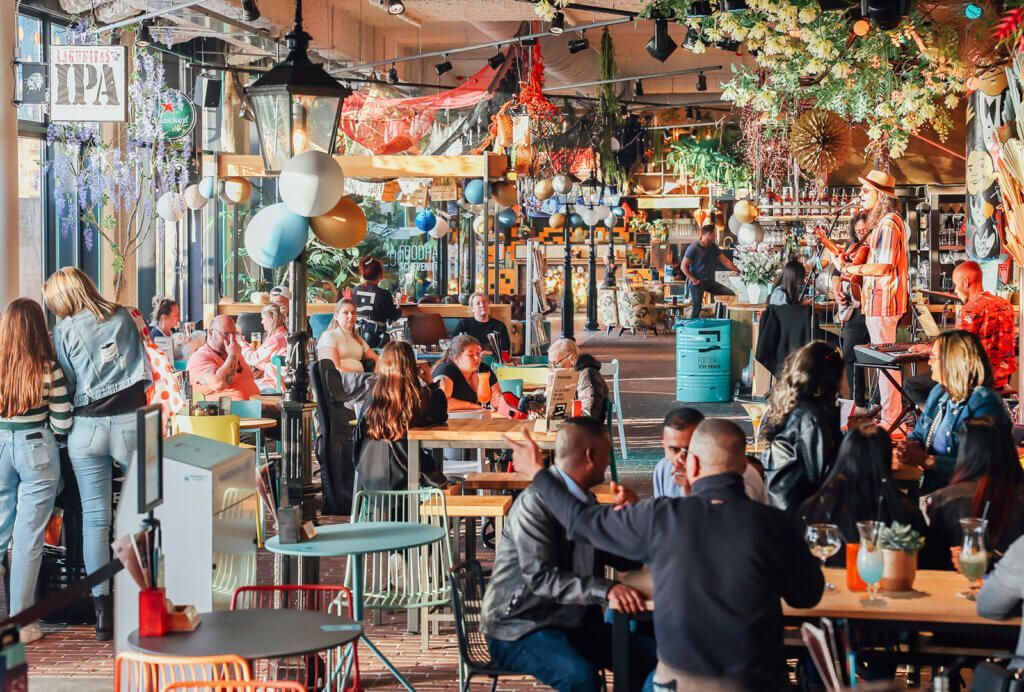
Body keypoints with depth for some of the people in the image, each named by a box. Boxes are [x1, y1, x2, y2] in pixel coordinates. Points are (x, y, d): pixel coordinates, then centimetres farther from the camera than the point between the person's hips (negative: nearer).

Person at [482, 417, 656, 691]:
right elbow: (540, 577, -27)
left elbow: (627, 561, 15)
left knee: (650, 658, -10)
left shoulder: (584, 500, 10)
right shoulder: (535, 503, -17)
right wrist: (605, 590, -38)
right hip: (520, 628, -8)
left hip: (574, 621, 8)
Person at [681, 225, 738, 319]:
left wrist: (738, 271, 0)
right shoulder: (693, 248, -13)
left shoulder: (713, 247, 7)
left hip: (710, 282, 7)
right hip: (698, 283, -7)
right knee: (696, 307, -8)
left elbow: (725, 261, 8)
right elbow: (684, 266, -13)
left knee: (730, 295, -3)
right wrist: (693, 279, -16)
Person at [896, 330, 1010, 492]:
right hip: (926, 487, 8)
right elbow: (918, 434, 21)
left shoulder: (985, 404, -15)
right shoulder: (939, 392, 12)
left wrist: (925, 460, -21)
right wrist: (910, 446, -3)